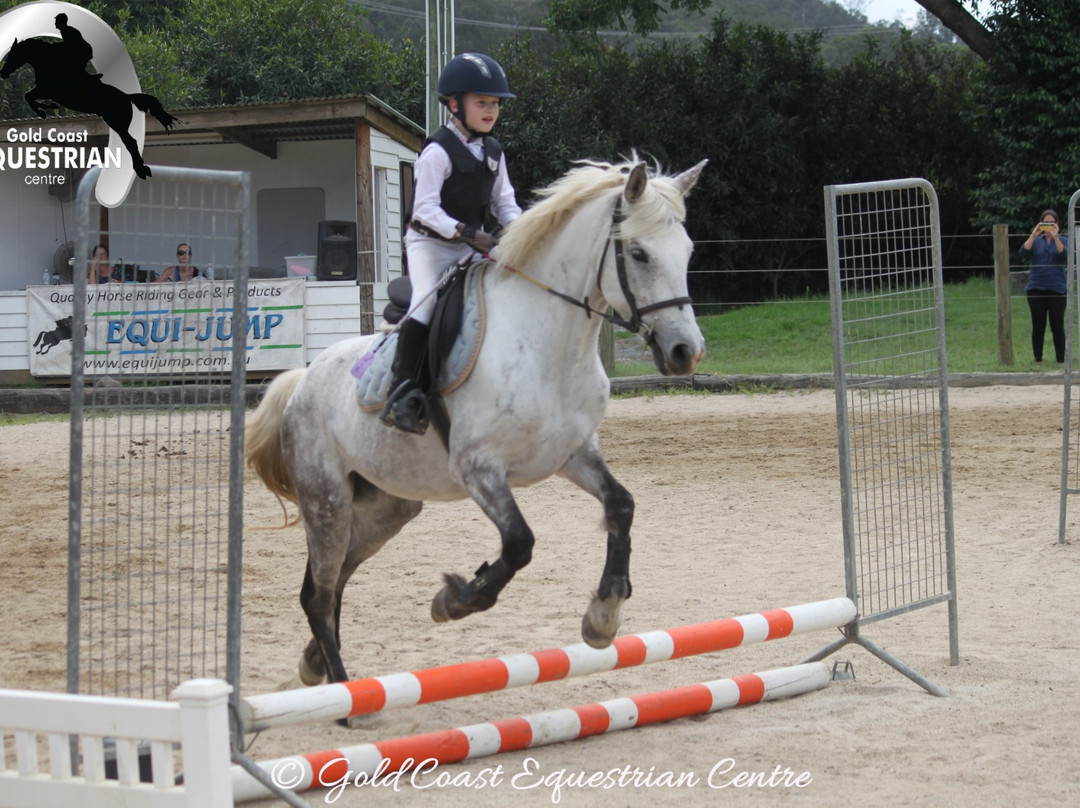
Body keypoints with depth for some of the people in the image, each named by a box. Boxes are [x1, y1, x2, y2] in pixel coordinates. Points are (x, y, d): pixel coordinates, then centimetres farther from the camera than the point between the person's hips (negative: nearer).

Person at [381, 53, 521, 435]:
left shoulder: (493, 152, 8)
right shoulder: (438, 151, -15)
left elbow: (504, 201, 10)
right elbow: (425, 209, -21)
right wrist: (466, 233, -32)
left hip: (472, 247, 7)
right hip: (430, 244, -7)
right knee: (427, 303, -26)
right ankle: (403, 391, -28)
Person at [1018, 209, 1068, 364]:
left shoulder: (1062, 240, 7)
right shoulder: (1036, 241, 11)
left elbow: (1064, 255, -13)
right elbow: (1023, 253, -7)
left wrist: (1055, 237, -24)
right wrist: (1033, 236, -19)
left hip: (1057, 288, -2)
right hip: (1036, 289, 2)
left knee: (1057, 326, -3)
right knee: (1038, 327, 2)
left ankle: (1061, 359, 2)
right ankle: (1037, 359, 8)